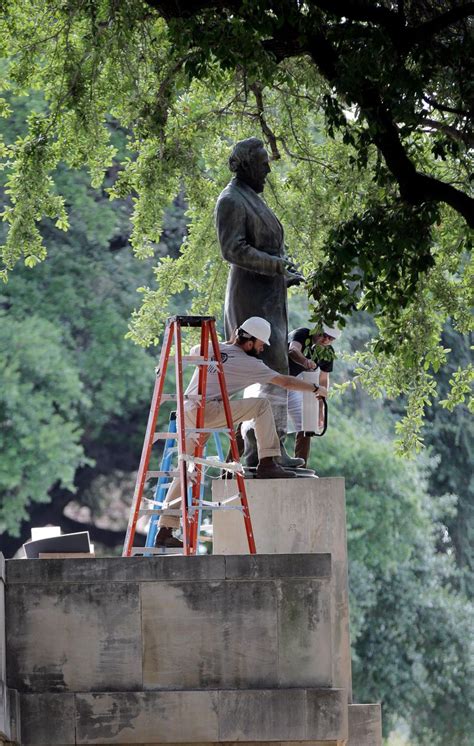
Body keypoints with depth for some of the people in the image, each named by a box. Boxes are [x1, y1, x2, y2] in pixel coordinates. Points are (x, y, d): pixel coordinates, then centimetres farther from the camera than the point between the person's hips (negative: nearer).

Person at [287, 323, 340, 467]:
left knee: (305, 428, -2)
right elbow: (293, 351, -47)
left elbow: (323, 380, 4)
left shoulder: (328, 352, -5)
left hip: (291, 386, 6)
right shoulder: (302, 335, -25)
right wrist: (305, 361, -69)